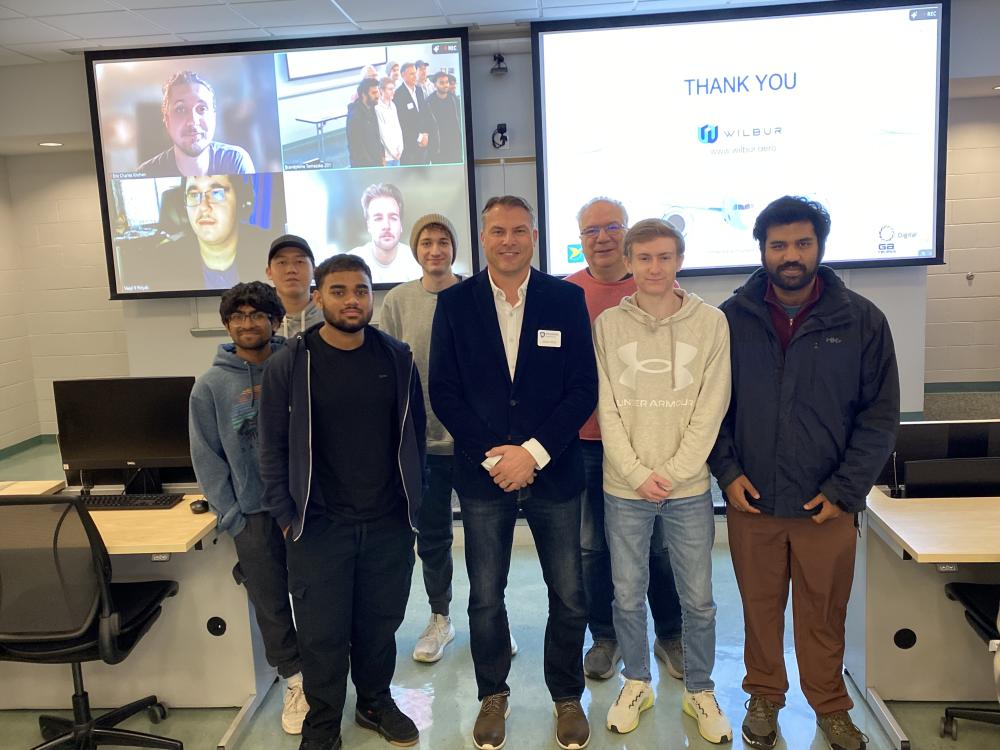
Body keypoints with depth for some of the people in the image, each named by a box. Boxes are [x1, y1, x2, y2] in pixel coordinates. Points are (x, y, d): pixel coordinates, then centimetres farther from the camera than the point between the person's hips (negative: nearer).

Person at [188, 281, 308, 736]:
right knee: (271, 603, 10)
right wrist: (230, 516, -4)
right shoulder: (211, 385, 0)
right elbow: (206, 457, 1)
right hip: (253, 512, 1)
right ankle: (294, 679, 29)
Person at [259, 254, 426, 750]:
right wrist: (285, 517, -4)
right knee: (322, 633, 8)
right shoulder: (289, 364, -6)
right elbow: (273, 447, -1)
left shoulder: (397, 358, 1)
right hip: (318, 526, -2)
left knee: (379, 624, 15)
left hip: (389, 524, 2)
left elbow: (414, 434, 8)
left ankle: (376, 703, 38)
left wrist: (414, 504, 7)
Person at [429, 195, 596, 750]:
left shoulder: (567, 299, -1)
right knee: (485, 596, 12)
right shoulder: (454, 302, 0)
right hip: (482, 472, 1)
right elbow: (443, 391, -2)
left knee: (569, 597, 9)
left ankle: (567, 697, 33)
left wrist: (533, 452, -13)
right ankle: (492, 696, 35)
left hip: (553, 471, 0)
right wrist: (492, 455, -11)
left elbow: (583, 388, -4)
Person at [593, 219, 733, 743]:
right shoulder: (608, 325, -1)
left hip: (689, 489, 0)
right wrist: (639, 474, -11)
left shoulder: (711, 323, -2)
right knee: (627, 597, 12)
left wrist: (672, 473, -11)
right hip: (624, 489, 1)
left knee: (698, 601, 11)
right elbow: (606, 409, -3)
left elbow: (710, 410, -5)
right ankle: (636, 683, 34)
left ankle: (700, 691, 33)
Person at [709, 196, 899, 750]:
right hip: (751, 498, 1)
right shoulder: (732, 319, -2)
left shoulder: (862, 320, -4)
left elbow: (880, 416, -2)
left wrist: (845, 489, -7)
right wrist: (727, 471, -6)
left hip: (827, 505, 0)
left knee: (824, 614, 13)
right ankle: (764, 695, 36)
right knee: (760, 607, 15)